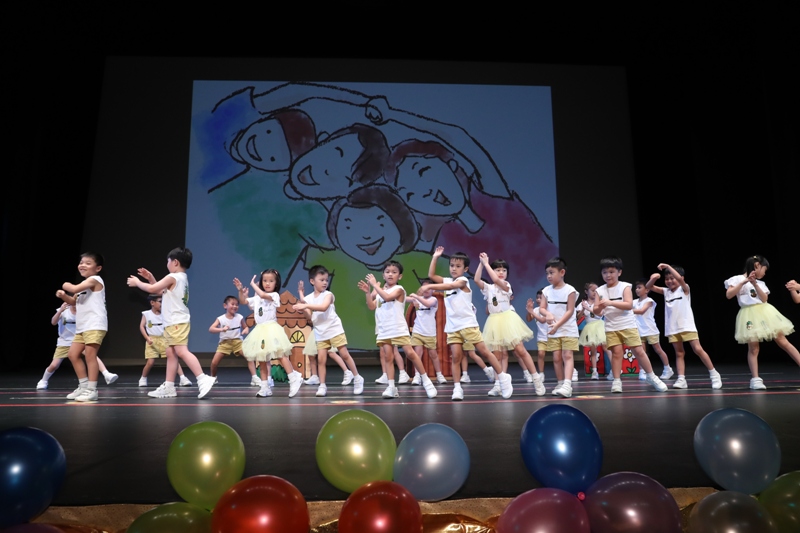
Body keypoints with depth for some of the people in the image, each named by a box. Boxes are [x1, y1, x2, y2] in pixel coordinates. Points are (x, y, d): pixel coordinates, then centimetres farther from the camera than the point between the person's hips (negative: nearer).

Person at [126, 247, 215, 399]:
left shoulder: (172, 277, -11)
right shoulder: (182, 278, 19)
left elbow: (152, 289, -9)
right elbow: (162, 292, 28)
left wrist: (137, 282, 8)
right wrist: (151, 278, 23)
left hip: (177, 322, -10)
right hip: (173, 323, 10)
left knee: (182, 352, -17)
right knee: (171, 354, 10)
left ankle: (203, 379, -24)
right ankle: (168, 387, 13)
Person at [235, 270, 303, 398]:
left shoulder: (274, 295, -4)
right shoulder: (257, 298, 15)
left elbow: (263, 295, -21)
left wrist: (253, 284, -8)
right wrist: (241, 290, 3)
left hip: (271, 329, -7)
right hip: (260, 331, 7)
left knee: (280, 355, -17)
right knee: (261, 360, 7)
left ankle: (295, 379, -15)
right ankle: (265, 388, 12)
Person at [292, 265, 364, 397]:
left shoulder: (328, 294, -8)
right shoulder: (308, 298, 5)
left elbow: (323, 307, -28)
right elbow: (309, 317, 1)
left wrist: (306, 306, -31)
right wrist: (303, 308, -15)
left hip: (334, 330, -4)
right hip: (320, 333, 4)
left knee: (344, 355, 0)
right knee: (320, 359, -1)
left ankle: (357, 378, 13)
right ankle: (322, 386, 7)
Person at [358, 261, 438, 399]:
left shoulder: (399, 289, -3)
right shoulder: (380, 291, 16)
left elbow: (387, 297, -22)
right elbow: (372, 307, 8)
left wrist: (375, 285, -16)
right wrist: (368, 292, -1)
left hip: (399, 329, -6)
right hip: (384, 331, 6)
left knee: (410, 353, -10)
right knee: (388, 358, 3)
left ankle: (426, 380, 1)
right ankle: (391, 387, 6)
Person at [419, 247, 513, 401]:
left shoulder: (463, 280, -7)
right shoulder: (447, 280, 12)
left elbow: (450, 286, -26)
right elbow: (431, 275, 10)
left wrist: (429, 286, -35)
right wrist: (435, 257, 6)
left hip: (467, 323, -5)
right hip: (452, 326, 5)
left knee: (484, 352, 0)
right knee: (456, 357, -1)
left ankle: (503, 378, 12)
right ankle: (457, 389, 1)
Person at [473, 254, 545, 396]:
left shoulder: (506, 285, -2)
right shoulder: (488, 288, 8)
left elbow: (496, 280, -22)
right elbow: (476, 280, -9)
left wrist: (486, 263, -15)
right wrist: (481, 263, -10)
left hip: (508, 320, -3)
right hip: (495, 323, 3)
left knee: (520, 350, -5)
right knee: (498, 355, 2)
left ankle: (537, 379, 4)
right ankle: (499, 385, 5)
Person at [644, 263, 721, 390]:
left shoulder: (684, 289, 0)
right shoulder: (666, 291, 12)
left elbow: (679, 278, -21)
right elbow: (648, 287, 7)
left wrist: (668, 266, -19)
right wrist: (653, 278, -12)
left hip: (687, 325, -5)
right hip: (672, 328, 5)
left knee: (698, 349, -7)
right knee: (679, 354, 6)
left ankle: (714, 374, 5)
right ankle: (681, 379, 3)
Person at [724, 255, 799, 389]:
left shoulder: (760, 283, 16)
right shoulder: (737, 279, 1)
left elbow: (764, 299, 0)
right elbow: (729, 295, -13)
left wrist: (755, 284, -12)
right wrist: (744, 282, -17)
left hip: (764, 313, 5)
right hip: (750, 317, -5)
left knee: (783, 342, 2)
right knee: (753, 349, -4)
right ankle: (755, 379, 1)